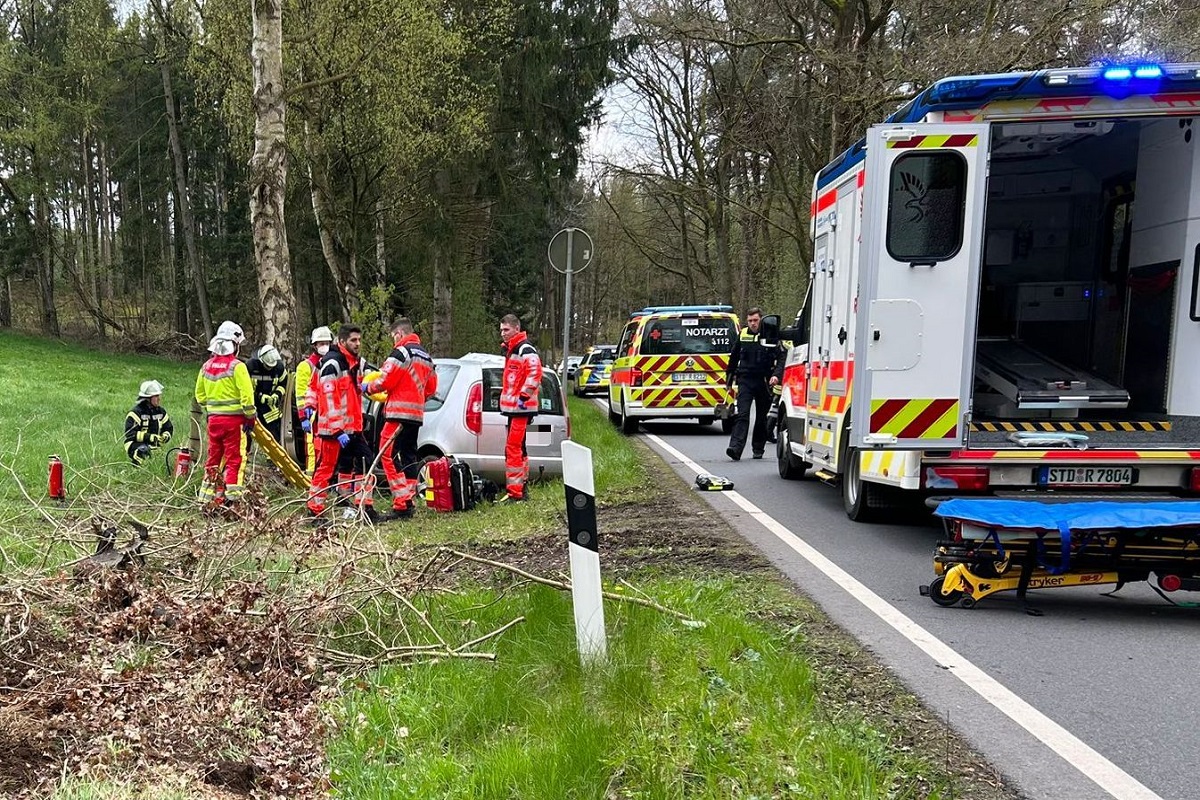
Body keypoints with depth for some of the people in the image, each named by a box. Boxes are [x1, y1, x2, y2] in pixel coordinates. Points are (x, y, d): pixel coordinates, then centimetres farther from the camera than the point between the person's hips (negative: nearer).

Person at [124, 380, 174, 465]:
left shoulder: (161, 411, 10)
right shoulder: (136, 412, -10)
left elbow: (169, 428, 17)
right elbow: (129, 433, -17)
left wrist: (166, 436, -8)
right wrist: (149, 437, -26)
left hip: (154, 446, 6)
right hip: (135, 445, -6)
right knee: (143, 450, -38)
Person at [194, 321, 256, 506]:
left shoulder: (206, 366, 8)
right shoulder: (237, 366, -12)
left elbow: (200, 395, 16)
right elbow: (247, 395, -16)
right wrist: (250, 417, -7)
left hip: (213, 418, 6)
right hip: (233, 419, -6)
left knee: (213, 458, 15)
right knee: (235, 459, -1)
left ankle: (207, 496, 20)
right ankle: (232, 496, -4)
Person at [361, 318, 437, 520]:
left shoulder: (402, 352, -8)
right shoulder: (425, 356, 20)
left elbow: (385, 380, -13)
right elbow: (431, 389, 22)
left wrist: (367, 387, 3)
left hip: (400, 414, -9)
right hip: (416, 415, 9)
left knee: (389, 456, -9)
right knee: (409, 458, 13)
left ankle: (401, 505, -14)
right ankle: (408, 503, 16)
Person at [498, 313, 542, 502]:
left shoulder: (525, 350, -12)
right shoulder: (510, 350, 20)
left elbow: (535, 373, -24)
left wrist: (523, 396, -24)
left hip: (521, 407, -11)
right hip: (513, 407, 11)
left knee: (513, 448, -13)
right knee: (518, 448, 15)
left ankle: (515, 491, -12)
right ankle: (521, 489, 23)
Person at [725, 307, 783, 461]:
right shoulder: (742, 335, 7)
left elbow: (781, 358, -2)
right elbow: (734, 358, 18)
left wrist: (776, 375, -18)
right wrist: (729, 379, 20)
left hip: (764, 382, 0)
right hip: (745, 380, 1)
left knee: (761, 417, 10)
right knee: (742, 414, -12)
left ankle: (758, 449, 23)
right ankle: (736, 448, -22)